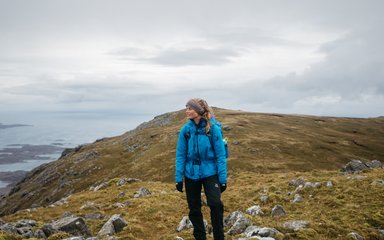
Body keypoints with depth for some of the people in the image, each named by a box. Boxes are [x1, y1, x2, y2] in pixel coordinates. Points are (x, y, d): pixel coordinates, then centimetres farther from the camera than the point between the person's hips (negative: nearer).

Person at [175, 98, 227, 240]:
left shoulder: (213, 128, -11)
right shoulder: (185, 130, -5)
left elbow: (220, 155, -9)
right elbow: (180, 155, -1)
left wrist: (223, 178, -10)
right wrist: (178, 178, -2)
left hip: (210, 173, -3)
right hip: (191, 175, 3)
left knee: (215, 204, -17)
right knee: (194, 209, 12)